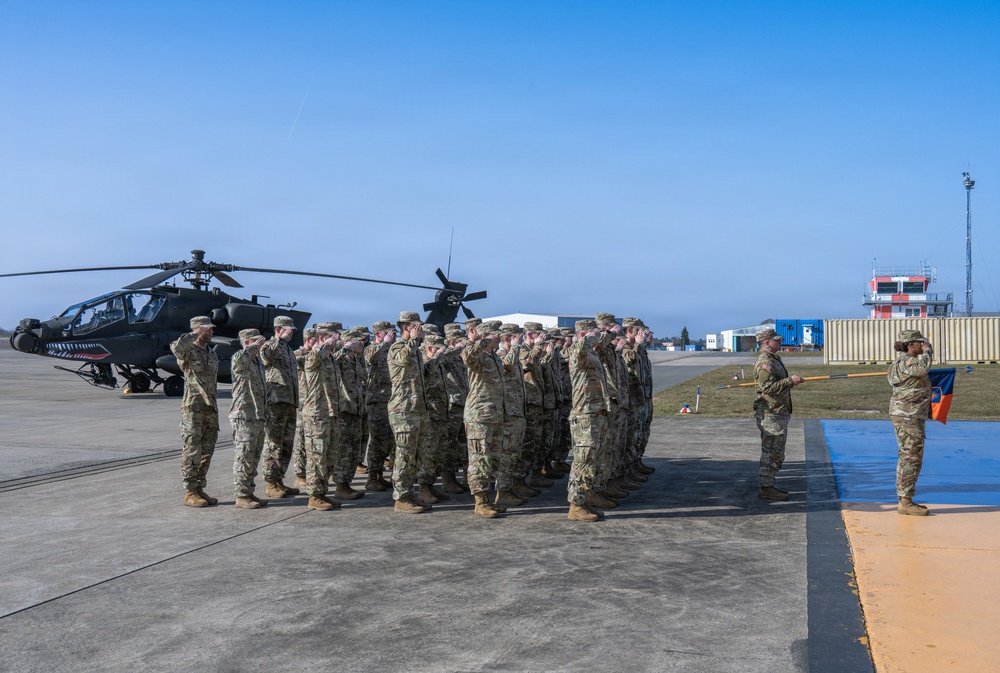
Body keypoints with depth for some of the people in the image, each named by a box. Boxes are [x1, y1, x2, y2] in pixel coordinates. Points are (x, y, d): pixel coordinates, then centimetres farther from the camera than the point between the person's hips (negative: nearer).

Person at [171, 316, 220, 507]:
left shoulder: (212, 352, 17)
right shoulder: (188, 350, -5)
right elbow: (176, 348, -32)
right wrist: (194, 336, -33)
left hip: (211, 407, 7)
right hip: (193, 407, -7)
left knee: (206, 451, 10)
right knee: (192, 450, -5)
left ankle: (199, 489, 18)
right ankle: (190, 492, 1)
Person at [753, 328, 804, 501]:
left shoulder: (773, 360, 18)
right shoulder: (764, 362, -17)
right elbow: (768, 388, -26)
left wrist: (791, 382, 17)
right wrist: (790, 381, -23)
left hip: (779, 413, 11)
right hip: (770, 414, -11)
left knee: (776, 453, 16)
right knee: (771, 452, -6)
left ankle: (769, 485, 24)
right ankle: (766, 489, -1)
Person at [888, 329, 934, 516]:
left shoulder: (907, 361, 19)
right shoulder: (905, 361, -14)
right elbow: (921, 368, -33)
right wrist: (927, 351, -19)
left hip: (911, 416, 11)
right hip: (907, 416, -11)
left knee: (908, 457, 14)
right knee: (911, 458, -9)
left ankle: (905, 500, 20)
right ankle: (905, 502, -5)